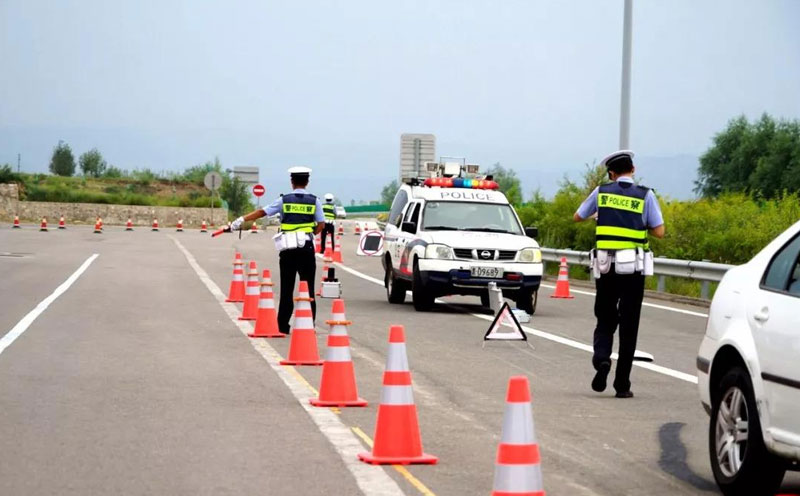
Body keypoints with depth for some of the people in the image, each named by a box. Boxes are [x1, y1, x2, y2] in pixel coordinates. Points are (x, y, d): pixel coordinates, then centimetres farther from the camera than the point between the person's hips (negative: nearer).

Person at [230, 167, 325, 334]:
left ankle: (283, 326, 4)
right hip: (306, 248, 0)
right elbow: (321, 224, 2)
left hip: (288, 250, 1)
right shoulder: (314, 201, 2)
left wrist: (242, 220, 6)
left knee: (286, 289, 5)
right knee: (308, 289, 3)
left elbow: (262, 212, 1)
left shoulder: (284, 200, 2)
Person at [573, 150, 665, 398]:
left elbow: (578, 217, 16)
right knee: (629, 325, 5)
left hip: (605, 266, 1)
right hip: (633, 268, -1)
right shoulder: (645, 195, -2)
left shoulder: (601, 192, 3)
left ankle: (601, 357, -15)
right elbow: (659, 231, -2)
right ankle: (622, 384, 5)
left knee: (605, 320, 14)